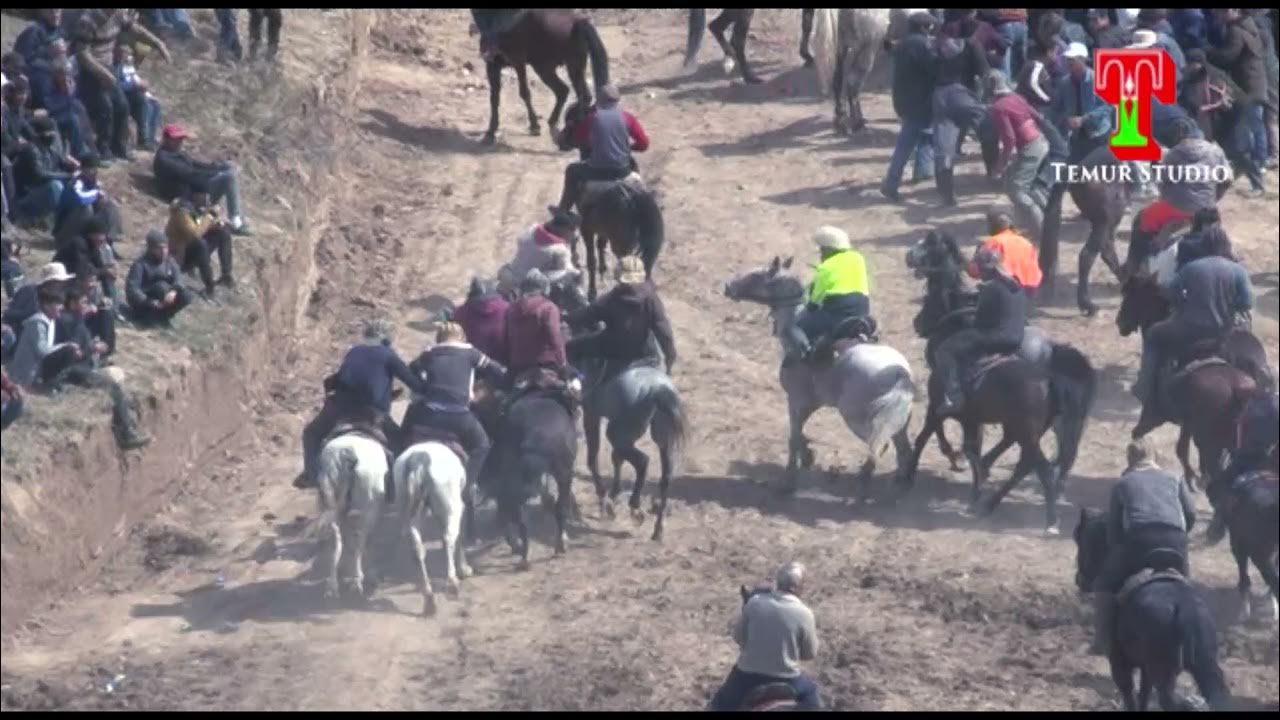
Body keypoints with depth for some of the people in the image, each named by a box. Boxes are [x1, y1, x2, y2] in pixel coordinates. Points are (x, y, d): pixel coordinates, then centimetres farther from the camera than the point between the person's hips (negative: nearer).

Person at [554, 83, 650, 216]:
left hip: (597, 171, -1)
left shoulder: (592, 117, -1)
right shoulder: (627, 117, 1)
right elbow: (644, 144, 1)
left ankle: (563, 212, 33)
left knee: (572, 171, 29)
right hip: (621, 171, 1)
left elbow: (578, 141, 9)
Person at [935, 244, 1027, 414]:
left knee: (944, 350, -7)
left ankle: (953, 395, -21)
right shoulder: (1016, 287, 13)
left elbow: (980, 321, -8)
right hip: (1017, 339, 9)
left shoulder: (990, 288, -12)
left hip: (995, 340, -9)